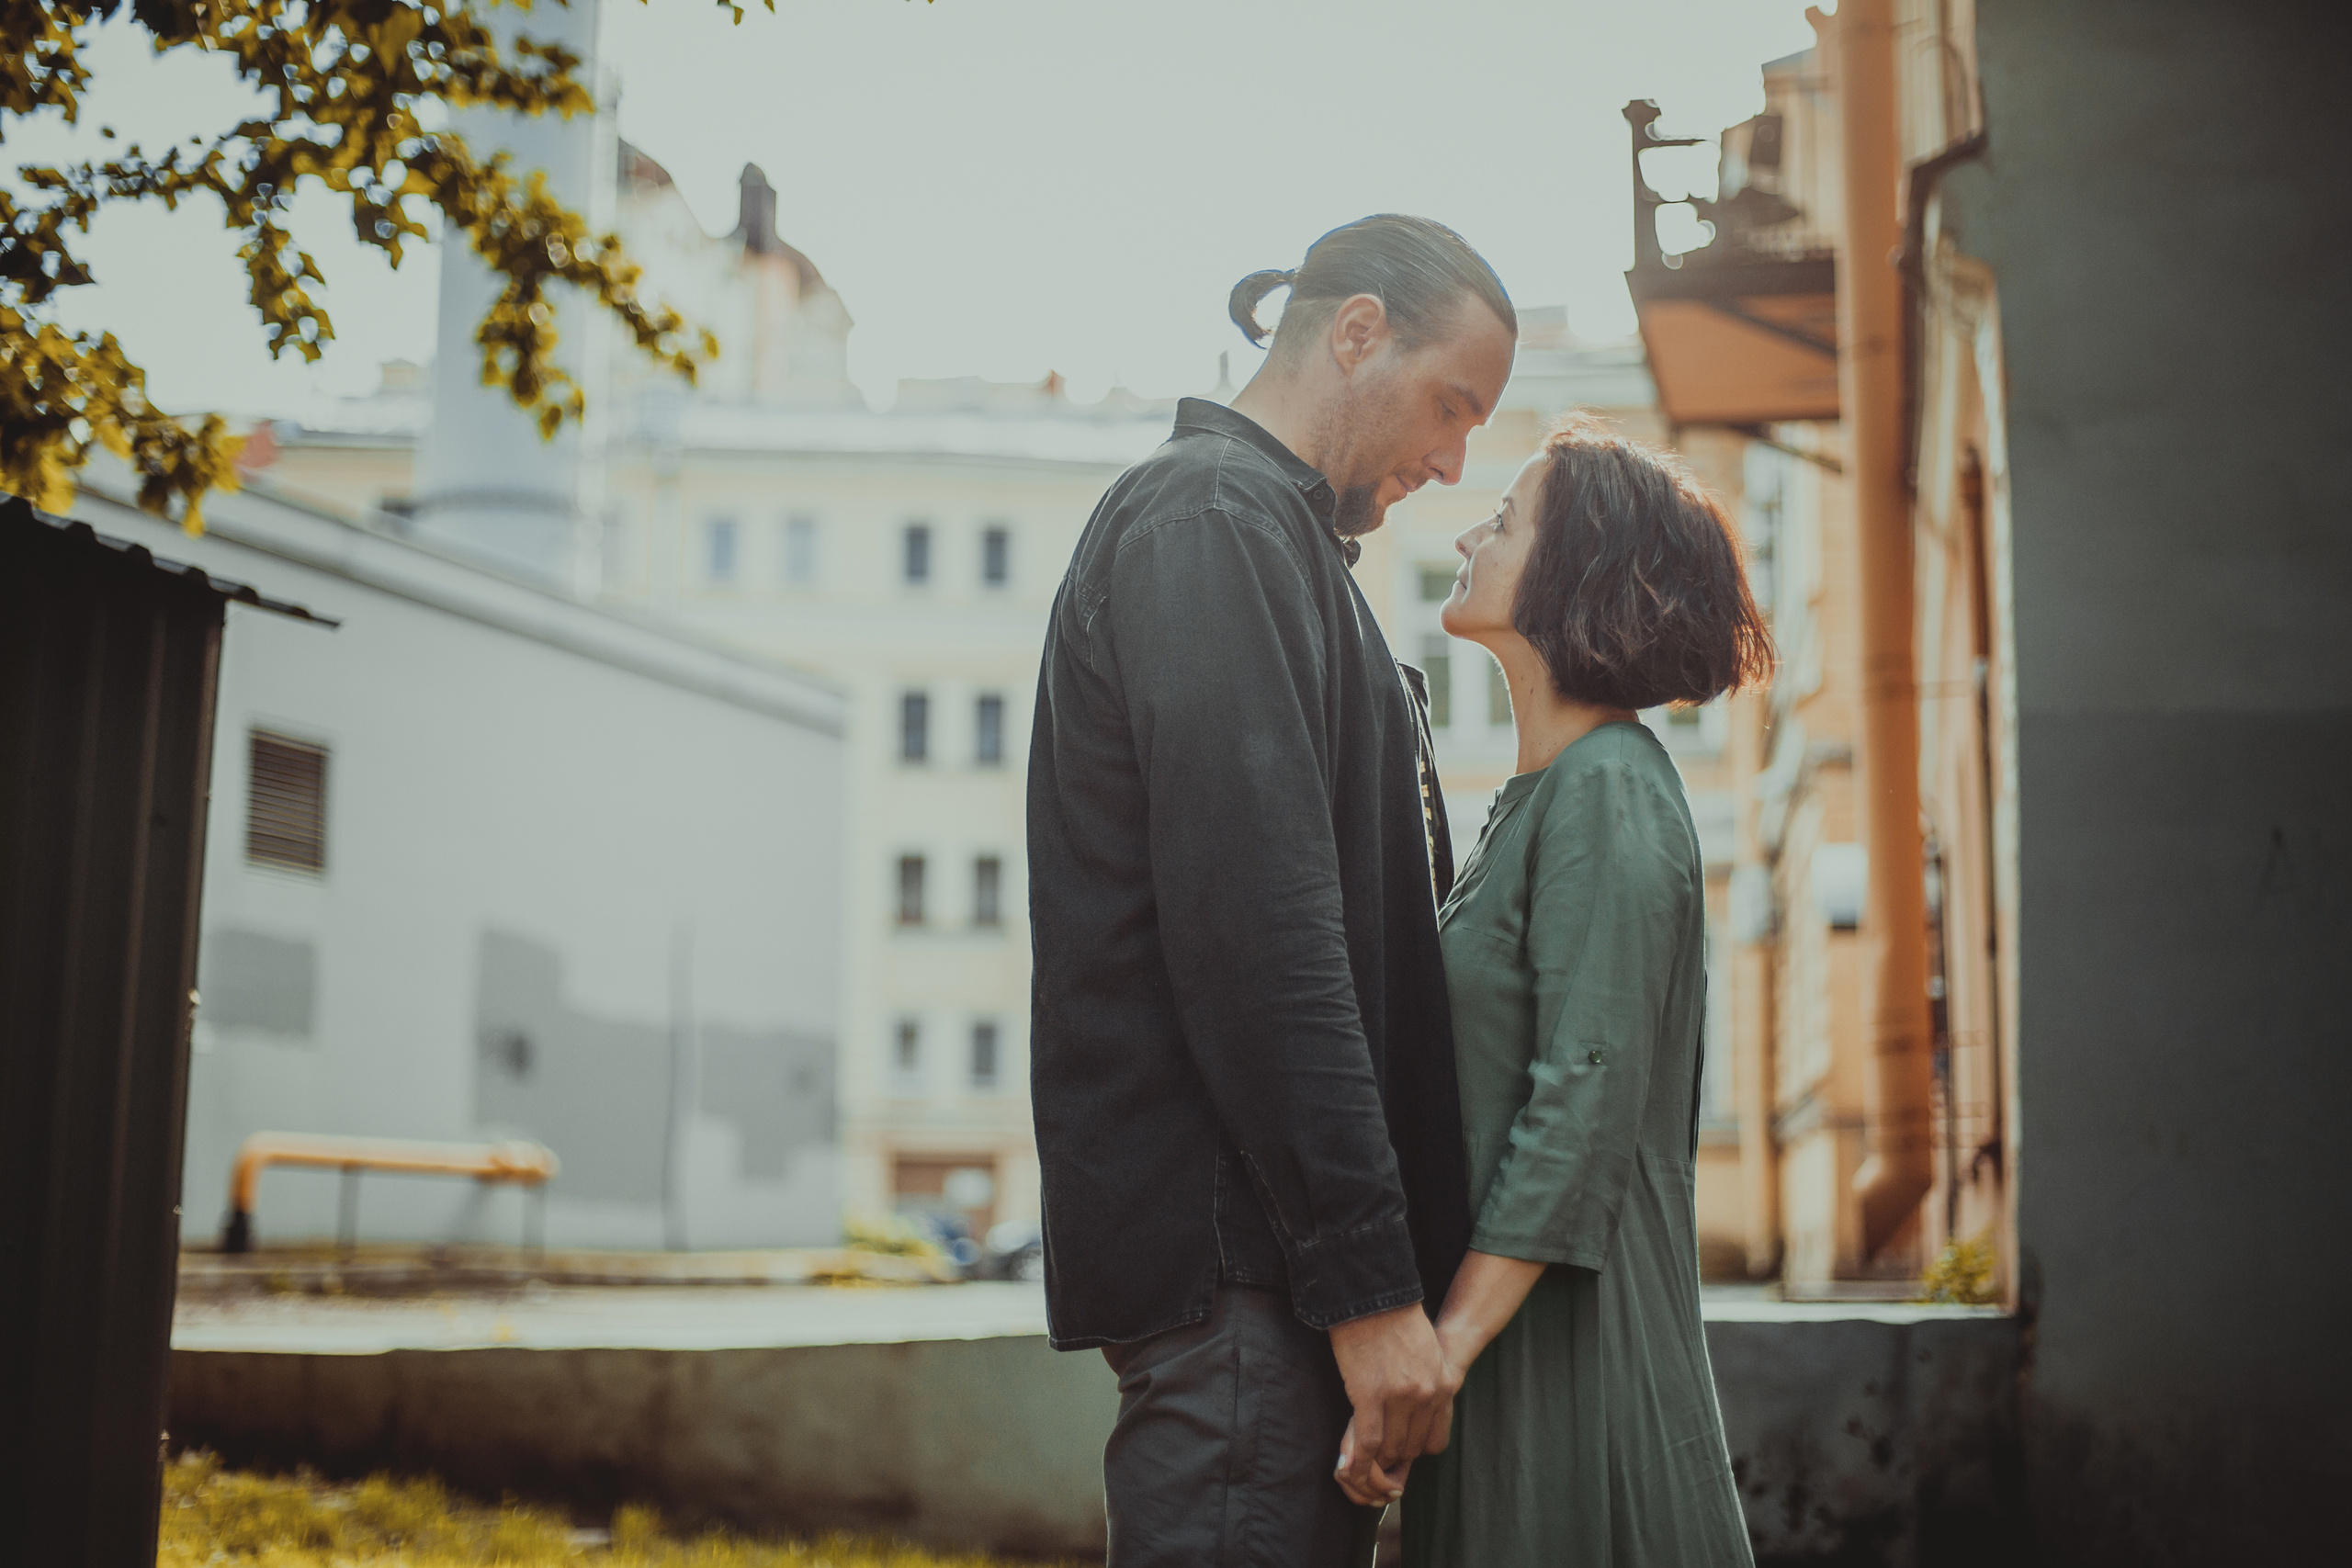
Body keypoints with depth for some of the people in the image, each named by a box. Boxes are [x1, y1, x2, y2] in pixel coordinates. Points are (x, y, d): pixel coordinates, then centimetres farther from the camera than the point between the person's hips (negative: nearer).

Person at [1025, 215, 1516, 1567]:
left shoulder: (1272, 537, 24)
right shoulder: (1214, 517, -8)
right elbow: (1254, 927, -19)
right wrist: (1369, 1280, -21)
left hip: (1269, 1252, 10)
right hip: (1231, 1255, -10)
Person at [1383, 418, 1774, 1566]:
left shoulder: (1606, 792, -12)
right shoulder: (1542, 792, 16)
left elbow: (1584, 1106, -20)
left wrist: (1446, 1344, -23)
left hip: (1572, 1341, -9)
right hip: (1510, 1333, 9)